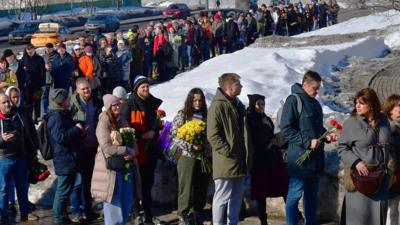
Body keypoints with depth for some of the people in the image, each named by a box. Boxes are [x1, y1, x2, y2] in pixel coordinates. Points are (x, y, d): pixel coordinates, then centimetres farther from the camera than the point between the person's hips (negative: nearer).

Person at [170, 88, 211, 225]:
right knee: (186, 188, -3)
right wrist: (191, 145, -15)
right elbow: (174, 136, -6)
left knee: (202, 188, 8)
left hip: (205, 158, 4)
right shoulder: (182, 114, 0)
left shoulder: (206, 116, 10)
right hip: (188, 157, -3)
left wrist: (204, 146, -4)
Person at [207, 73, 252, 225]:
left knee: (237, 196, 14)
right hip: (225, 162, -9)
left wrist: (247, 154, 16)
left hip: (239, 161, 9)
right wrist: (228, 152, -19)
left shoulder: (238, 105, 17)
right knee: (223, 197, -4)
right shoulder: (218, 106, -11)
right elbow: (212, 135, -17)